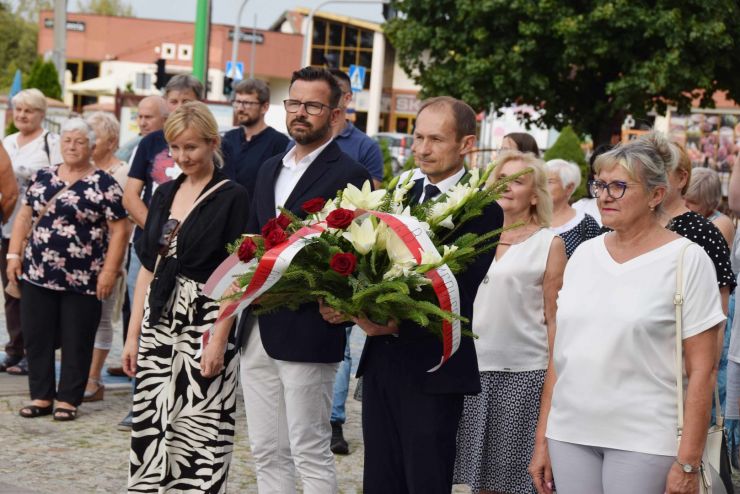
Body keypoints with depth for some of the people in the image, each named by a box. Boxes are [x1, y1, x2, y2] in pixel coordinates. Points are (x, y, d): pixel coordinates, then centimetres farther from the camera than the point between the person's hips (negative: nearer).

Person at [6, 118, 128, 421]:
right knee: (36, 338, 6)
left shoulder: (104, 185, -3)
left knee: (76, 342, 2)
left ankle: (68, 400, 11)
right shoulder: (42, 177, 11)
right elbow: (24, 217, 14)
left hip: (82, 280, -4)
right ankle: (41, 397, 16)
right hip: (37, 274, 4)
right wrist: (14, 254, 5)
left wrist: (109, 271, -12)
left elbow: (118, 231, -6)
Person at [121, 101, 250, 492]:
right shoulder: (164, 194, 12)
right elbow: (148, 267, 13)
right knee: (150, 428, 6)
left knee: (199, 433, -3)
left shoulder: (232, 197, -6)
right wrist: (133, 334, 9)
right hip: (158, 324, 6)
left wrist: (219, 341, -17)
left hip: (205, 325, -6)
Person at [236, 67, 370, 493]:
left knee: (310, 455, 0)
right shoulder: (270, 169, 16)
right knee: (267, 453, 13)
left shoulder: (349, 175, -8)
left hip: (306, 334, -7)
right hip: (257, 330, 7)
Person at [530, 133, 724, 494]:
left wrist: (688, 464, -11)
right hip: (569, 435, 4)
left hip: (644, 442, -4)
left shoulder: (687, 259, -4)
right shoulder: (584, 253, 9)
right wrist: (542, 439, 10)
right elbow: (561, 354, 13)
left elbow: (702, 370, -6)